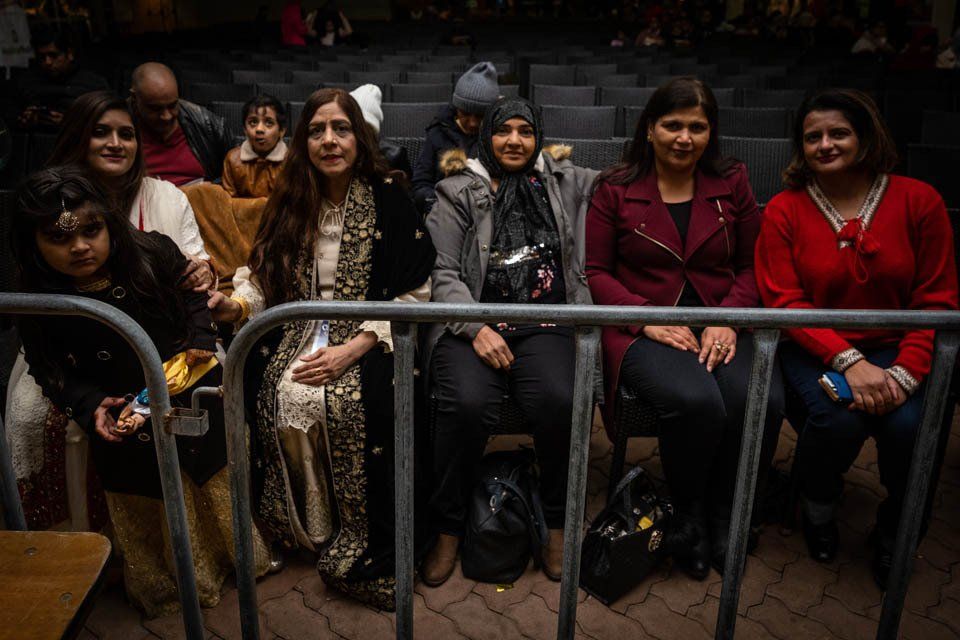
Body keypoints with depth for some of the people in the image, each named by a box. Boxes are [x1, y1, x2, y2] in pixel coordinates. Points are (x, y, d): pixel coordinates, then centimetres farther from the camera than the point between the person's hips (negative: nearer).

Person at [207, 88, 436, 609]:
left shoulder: (388, 198, -2)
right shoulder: (289, 201, 11)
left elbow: (412, 293, -7)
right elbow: (265, 276, 13)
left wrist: (353, 349, -17)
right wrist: (236, 305, -10)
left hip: (367, 335, -3)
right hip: (299, 331, 4)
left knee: (352, 401, -31)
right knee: (272, 394, -25)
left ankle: (359, 548, -10)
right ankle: (301, 528, -3)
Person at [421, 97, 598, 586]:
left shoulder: (564, 183, 19)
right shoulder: (459, 193, 10)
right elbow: (442, 273, 1)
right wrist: (476, 329, -12)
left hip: (545, 326, 2)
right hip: (473, 324, -1)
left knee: (560, 401, -30)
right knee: (468, 403, -31)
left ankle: (558, 523, -7)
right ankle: (448, 528, -10)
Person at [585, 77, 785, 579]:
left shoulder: (731, 183, 13)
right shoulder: (616, 189, 6)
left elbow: (752, 267, 12)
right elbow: (597, 272, 3)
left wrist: (729, 319, -7)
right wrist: (650, 319, -11)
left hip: (722, 326, 3)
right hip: (644, 330, -3)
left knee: (761, 401, -28)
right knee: (697, 402, -33)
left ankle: (721, 516, -1)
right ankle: (686, 515, -4)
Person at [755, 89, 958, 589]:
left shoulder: (919, 201, 0)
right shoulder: (784, 210, -2)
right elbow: (784, 301, -8)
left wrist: (906, 372, -16)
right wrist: (848, 360, -22)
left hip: (893, 348, 1)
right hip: (815, 348, -1)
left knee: (911, 425, -27)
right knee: (840, 418, -29)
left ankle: (895, 532, 8)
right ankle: (818, 508, 8)